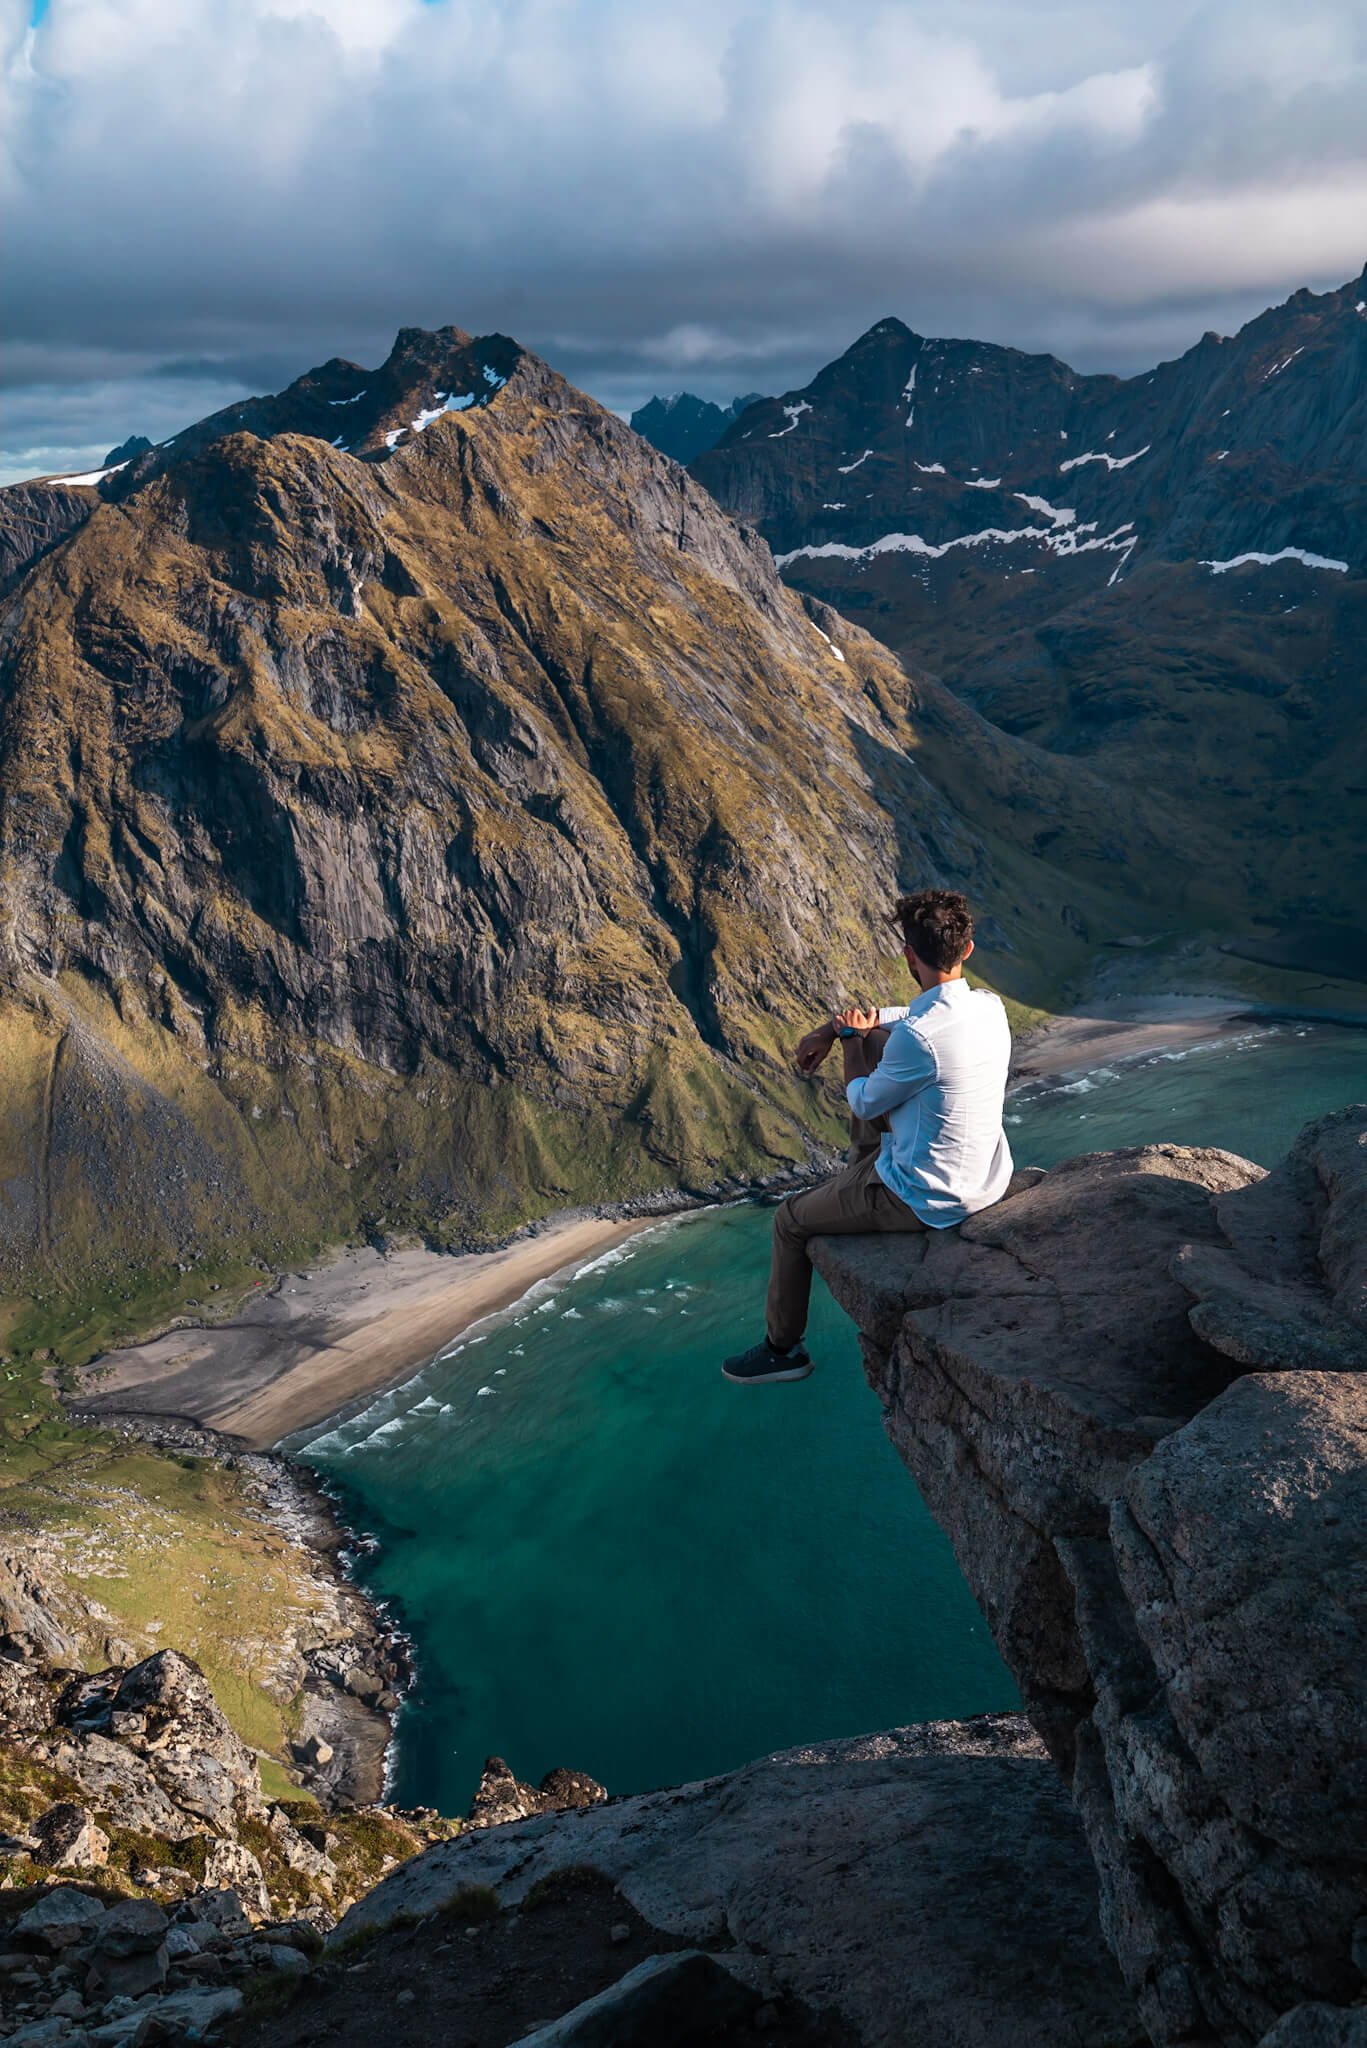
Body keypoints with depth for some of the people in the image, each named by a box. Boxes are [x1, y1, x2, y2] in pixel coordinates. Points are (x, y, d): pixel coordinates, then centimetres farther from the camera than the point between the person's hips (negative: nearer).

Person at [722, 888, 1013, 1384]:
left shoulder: (920, 1037, -32)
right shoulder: (990, 1006, -7)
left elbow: (862, 1102, -12)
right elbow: (904, 1016, 13)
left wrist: (850, 1037, 3)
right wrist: (834, 1028, 9)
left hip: (927, 1203, -8)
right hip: (989, 1180, 8)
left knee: (790, 1220, 13)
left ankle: (782, 1349, 31)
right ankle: (857, 1169, 47)